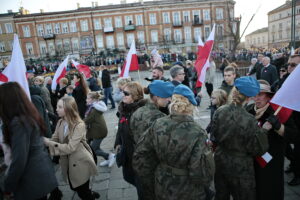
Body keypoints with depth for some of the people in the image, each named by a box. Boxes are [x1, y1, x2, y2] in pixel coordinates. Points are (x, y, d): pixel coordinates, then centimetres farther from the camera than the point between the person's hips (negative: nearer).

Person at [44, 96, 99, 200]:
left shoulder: (79, 125, -24)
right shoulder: (60, 123, -1)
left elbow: (70, 147, -28)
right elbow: (54, 139, -4)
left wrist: (49, 143, -28)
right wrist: (44, 141, -23)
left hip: (81, 162, -7)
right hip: (68, 162, 7)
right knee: (75, 188, 23)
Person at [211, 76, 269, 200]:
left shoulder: (219, 111, -12)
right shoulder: (249, 120, -26)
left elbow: (214, 138, 0)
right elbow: (258, 150, -15)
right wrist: (262, 131, -6)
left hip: (220, 162, 5)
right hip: (240, 169, -4)